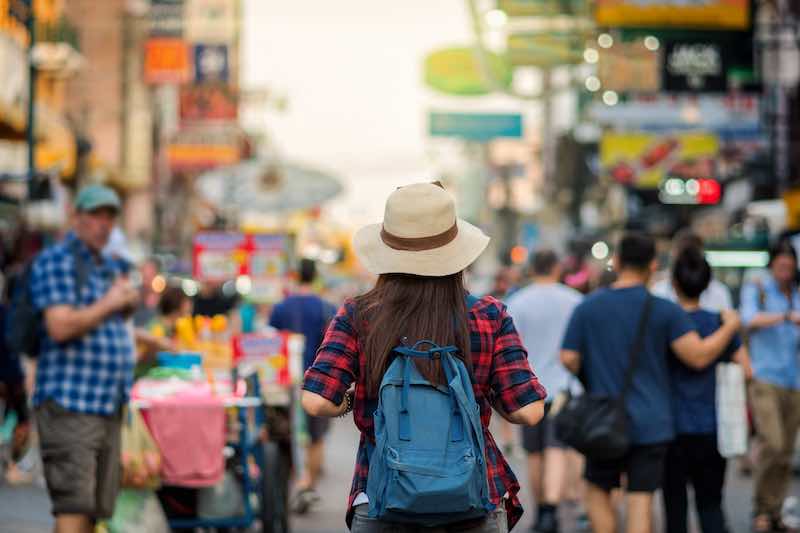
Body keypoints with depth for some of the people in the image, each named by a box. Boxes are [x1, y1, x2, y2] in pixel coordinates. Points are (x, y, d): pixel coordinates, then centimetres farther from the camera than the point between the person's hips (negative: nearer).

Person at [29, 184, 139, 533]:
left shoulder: (109, 266, 21)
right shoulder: (56, 262, -6)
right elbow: (60, 326, -20)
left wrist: (127, 302, 10)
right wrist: (108, 304, -9)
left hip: (108, 408, 9)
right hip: (69, 405, -9)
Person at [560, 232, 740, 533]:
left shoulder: (587, 308, -1)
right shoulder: (665, 310, -6)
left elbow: (568, 359, -3)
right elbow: (698, 356, -12)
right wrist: (730, 326, 4)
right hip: (650, 423, -1)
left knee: (598, 489, 18)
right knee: (640, 499, 1)